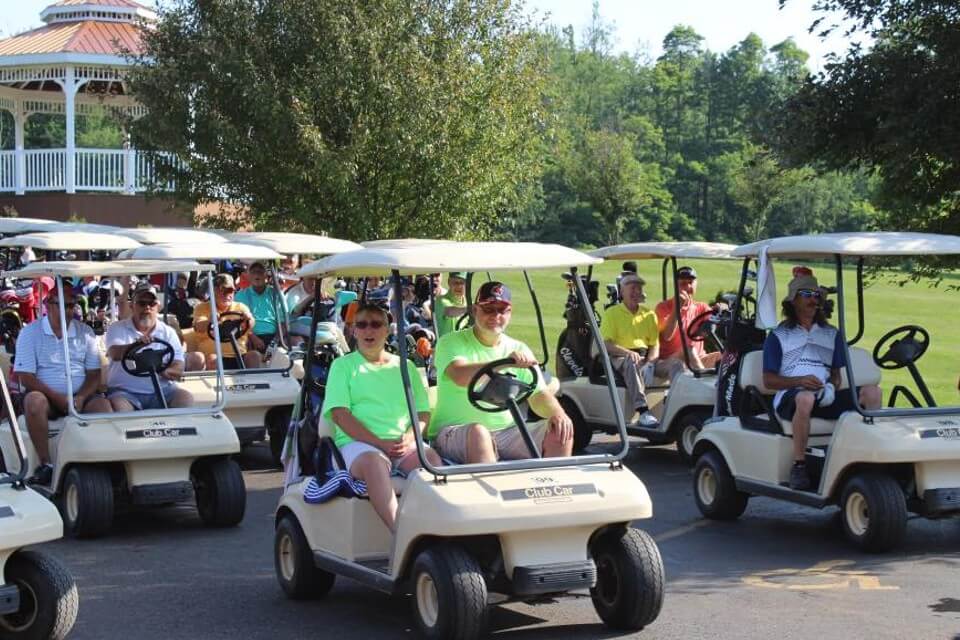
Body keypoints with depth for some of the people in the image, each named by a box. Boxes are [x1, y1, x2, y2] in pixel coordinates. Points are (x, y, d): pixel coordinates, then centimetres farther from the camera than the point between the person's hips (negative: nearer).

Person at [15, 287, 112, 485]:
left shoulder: (85, 332, 10)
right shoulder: (30, 333, 1)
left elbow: (94, 374, 6)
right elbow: (26, 378, -6)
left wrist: (80, 398, -15)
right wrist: (58, 398, -18)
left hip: (79, 398, 2)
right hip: (46, 396, -2)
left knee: (102, 404, -28)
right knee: (34, 401, -35)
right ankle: (45, 464, -29)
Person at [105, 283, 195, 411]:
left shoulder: (168, 332, 11)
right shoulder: (117, 329, 6)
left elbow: (178, 366, 3)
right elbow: (115, 354, -15)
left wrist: (164, 372, -22)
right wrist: (135, 345, -36)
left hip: (162, 390, 2)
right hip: (125, 392, -2)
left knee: (186, 398, -24)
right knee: (118, 406, -33)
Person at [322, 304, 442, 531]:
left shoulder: (405, 367, 23)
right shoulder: (343, 365, 13)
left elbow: (424, 413, 16)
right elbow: (340, 414, 0)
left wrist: (409, 438, -8)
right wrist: (380, 443, -13)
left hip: (404, 445, 3)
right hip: (358, 444, -3)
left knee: (431, 458, -30)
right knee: (373, 461, -37)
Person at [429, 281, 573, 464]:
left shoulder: (519, 350, 12)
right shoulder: (451, 343, -3)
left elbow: (538, 395, 5)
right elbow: (460, 376, -24)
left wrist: (557, 413, -18)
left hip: (506, 432, 5)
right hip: (454, 433, -5)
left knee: (561, 431, -13)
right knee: (478, 432, -37)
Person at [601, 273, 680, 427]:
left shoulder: (649, 315, 18)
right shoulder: (612, 313, 5)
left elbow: (655, 345, 11)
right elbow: (607, 344, -6)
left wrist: (649, 363, -11)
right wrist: (628, 353, -24)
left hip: (646, 359, 5)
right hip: (620, 359, -5)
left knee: (676, 365, -20)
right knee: (631, 362, -39)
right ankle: (643, 411, -49)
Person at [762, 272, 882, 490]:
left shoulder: (832, 335, 23)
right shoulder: (778, 336, 11)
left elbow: (836, 373, 21)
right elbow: (768, 381, 2)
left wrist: (832, 385, -5)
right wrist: (800, 381, -16)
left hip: (825, 397, 4)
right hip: (789, 397, -4)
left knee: (872, 392, -20)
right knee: (805, 398, -41)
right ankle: (798, 466, -31)